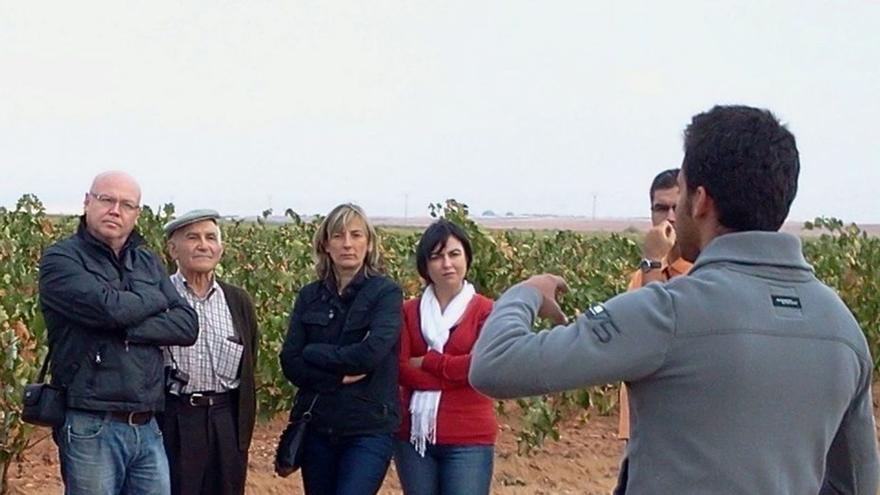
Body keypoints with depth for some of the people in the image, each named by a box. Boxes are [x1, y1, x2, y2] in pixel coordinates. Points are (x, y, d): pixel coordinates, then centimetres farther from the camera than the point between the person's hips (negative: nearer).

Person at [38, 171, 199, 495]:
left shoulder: (148, 263, 15)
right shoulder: (61, 259, -3)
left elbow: (188, 325, 3)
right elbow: (109, 307, -20)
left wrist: (129, 330, -12)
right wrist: (154, 300, 0)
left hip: (148, 428, 5)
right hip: (91, 428, -5)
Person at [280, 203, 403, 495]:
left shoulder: (385, 293, -5)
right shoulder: (309, 297, 7)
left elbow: (371, 353, -19)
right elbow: (290, 363, 0)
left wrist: (314, 352, -8)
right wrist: (339, 376, -13)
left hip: (370, 429, -5)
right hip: (317, 427, 5)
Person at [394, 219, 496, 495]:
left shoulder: (485, 311, -2)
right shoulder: (409, 312, 7)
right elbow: (401, 370, -4)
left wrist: (426, 362, -8)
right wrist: (459, 373, -13)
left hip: (468, 439, -3)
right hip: (413, 434, 3)